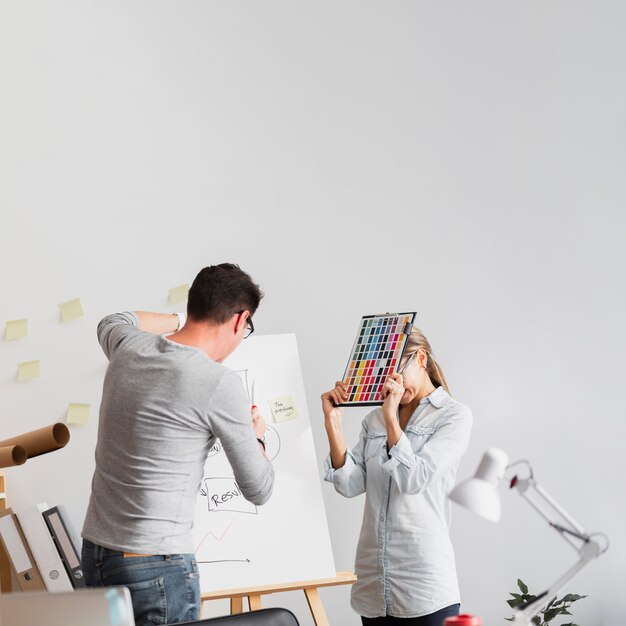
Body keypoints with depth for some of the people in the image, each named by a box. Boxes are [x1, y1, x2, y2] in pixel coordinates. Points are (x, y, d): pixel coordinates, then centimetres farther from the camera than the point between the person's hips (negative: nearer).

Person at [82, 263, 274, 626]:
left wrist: (183, 320, 36)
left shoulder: (129, 348, 2)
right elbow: (259, 491, -4)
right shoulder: (221, 385, -15)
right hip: (157, 565, -7)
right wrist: (256, 436, 15)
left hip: (96, 552, 7)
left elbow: (112, 323, 31)